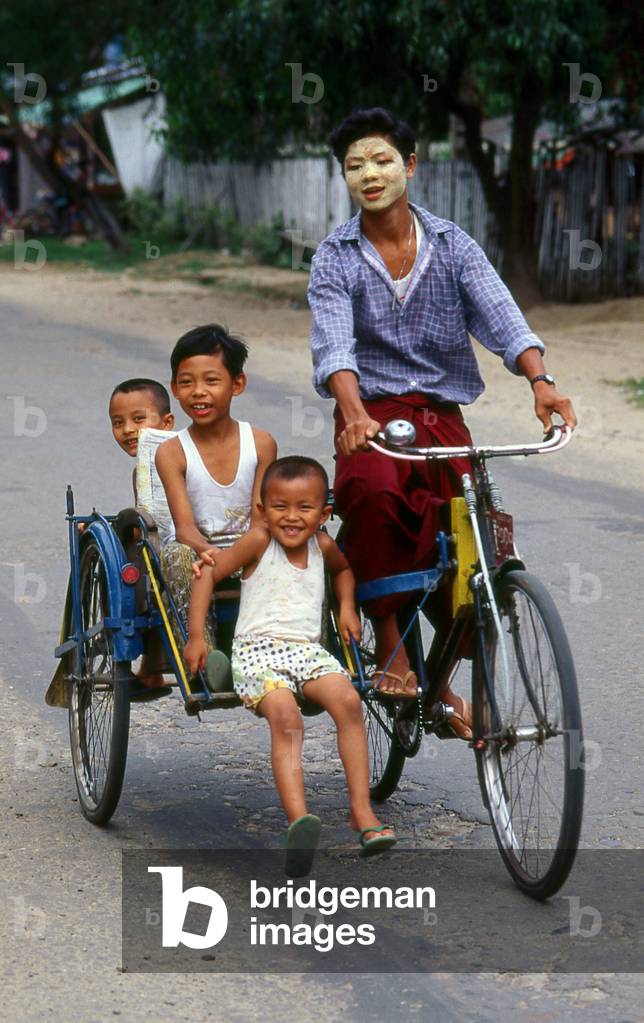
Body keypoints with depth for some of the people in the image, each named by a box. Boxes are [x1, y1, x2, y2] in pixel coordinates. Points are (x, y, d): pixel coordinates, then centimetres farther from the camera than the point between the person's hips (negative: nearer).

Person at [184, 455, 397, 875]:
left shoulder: (323, 545, 11)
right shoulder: (258, 541, -2)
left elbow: (343, 569, 36)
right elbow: (209, 573, 2)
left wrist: (347, 607, 19)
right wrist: (196, 636, -2)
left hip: (308, 649, 4)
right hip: (258, 648, -4)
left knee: (348, 700, -25)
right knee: (286, 718, -32)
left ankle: (362, 811, -21)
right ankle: (299, 821, -47)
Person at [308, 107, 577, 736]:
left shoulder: (452, 246, 6)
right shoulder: (335, 258, 1)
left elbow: (501, 317, -8)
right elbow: (334, 346, -15)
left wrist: (539, 381, -29)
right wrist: (354, 414, -36)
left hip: (441, 417, 2)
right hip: (371, 415, -2)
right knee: (373, 489, -36)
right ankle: (387, 641, -19)